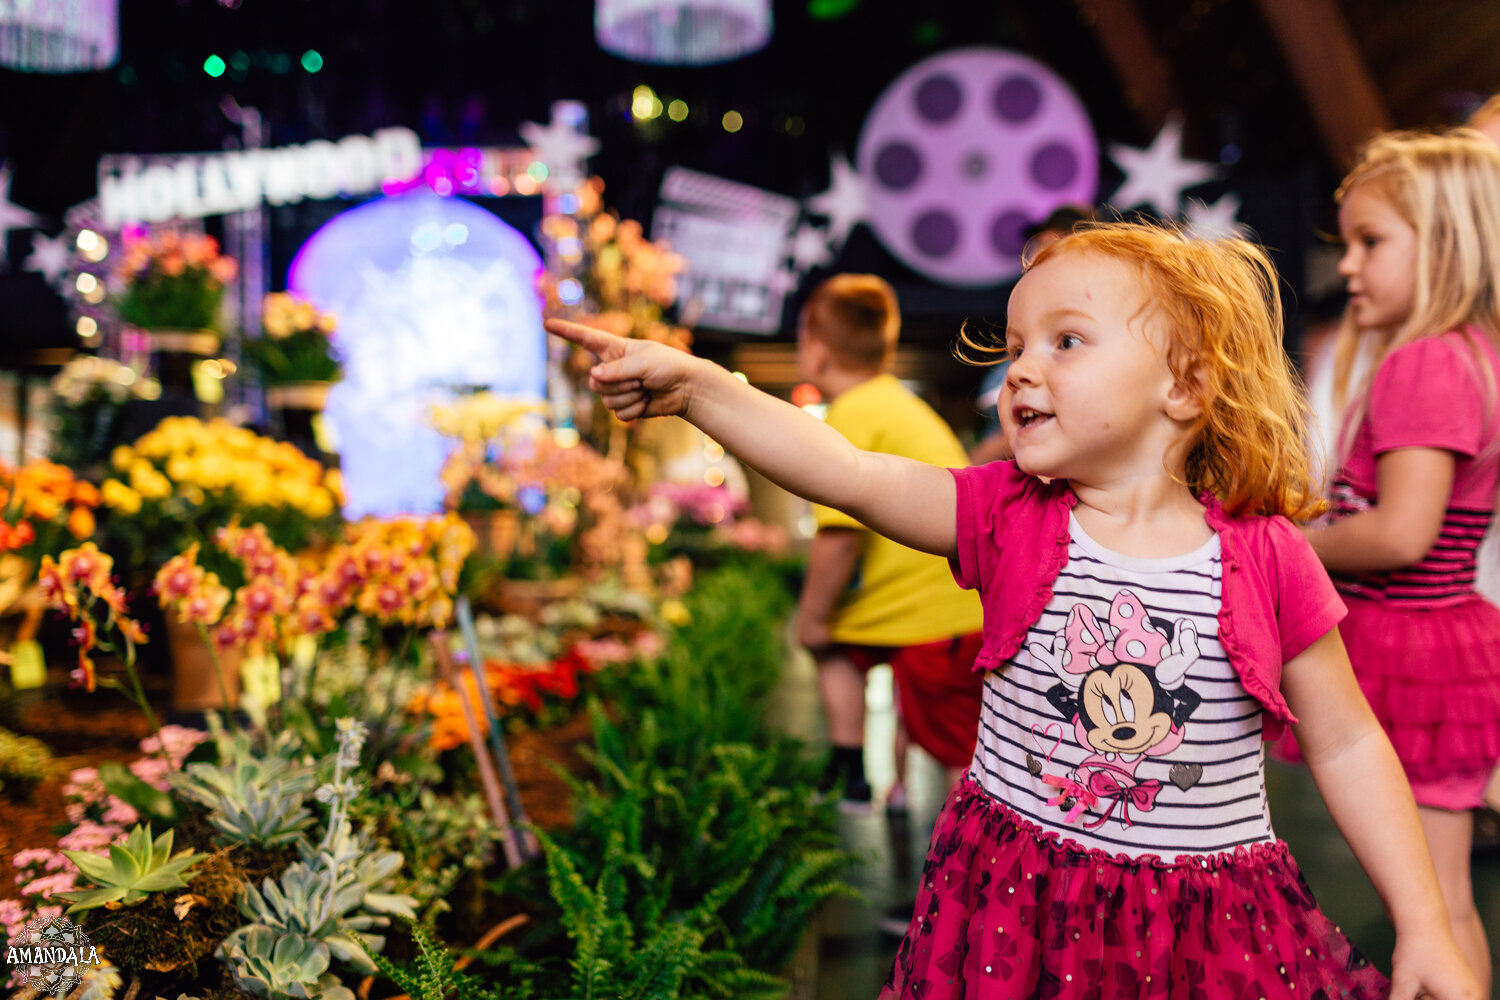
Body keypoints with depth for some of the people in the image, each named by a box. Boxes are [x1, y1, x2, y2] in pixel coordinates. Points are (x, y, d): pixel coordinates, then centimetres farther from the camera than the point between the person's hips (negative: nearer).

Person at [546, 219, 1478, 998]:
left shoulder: (1265, 555, -8)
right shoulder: (1007, 516, -6)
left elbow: (1347, 743, 0)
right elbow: (849, 473, -18)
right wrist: (699, 385, -29)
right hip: (1014, 911, 1)